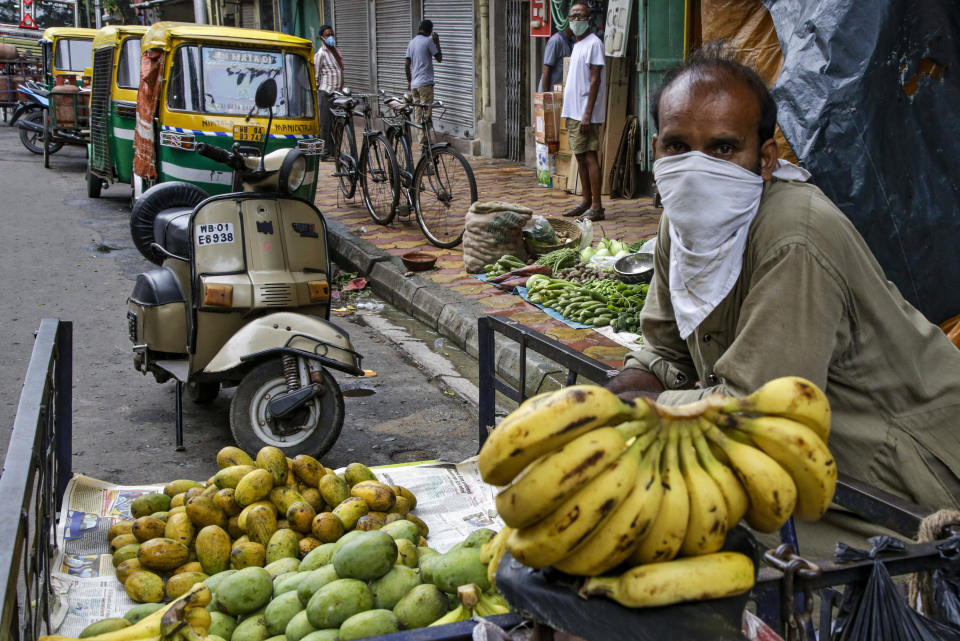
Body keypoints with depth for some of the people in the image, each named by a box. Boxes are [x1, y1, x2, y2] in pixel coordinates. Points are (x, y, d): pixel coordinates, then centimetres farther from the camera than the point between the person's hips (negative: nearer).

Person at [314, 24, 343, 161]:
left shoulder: (336, 51, 15)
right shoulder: (320, 54, -9)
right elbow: (316, 77, -8)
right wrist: (318, 92, -8)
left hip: (337, 92, 7)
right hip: (326, 93, -7)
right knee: (325, 124, -3)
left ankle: (334, 151, 18)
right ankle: (325, 153, 2)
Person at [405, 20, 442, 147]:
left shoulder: (411, 42, 13)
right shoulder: (428, 41, -8)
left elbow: (407, 64, 12)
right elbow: (439, 58, -5)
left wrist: (409, 81, 20)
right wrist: (437, 42, 4)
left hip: (414, 84, 7)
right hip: (425, 82, -7)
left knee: (418, 112, 9)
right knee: (426, 112, -6)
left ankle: (422, 138, 11)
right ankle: (425, 138, -11)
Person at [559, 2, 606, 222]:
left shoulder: (594, 43, -10)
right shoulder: (577, 44, 18)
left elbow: (595, 80, -16)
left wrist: (587, 114, -21)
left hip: (585, 114, -9)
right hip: (573, 112, 9)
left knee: (590, 157, -9)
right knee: (580, 157, 11)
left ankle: (596, 207, -8)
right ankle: (586, 202, 18)